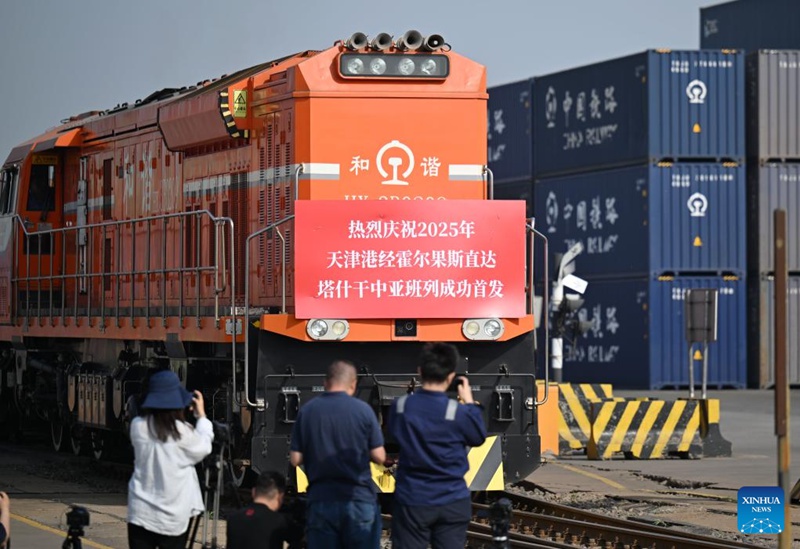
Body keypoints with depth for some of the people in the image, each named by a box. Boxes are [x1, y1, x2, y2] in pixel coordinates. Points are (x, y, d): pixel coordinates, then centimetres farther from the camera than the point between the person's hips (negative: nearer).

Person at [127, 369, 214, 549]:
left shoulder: (138, 426, -5)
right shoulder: (181, 432, -12)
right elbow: (202, 450, 5)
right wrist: (201, 416, 14)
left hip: (141, 512, 2)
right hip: (174, 515, -2)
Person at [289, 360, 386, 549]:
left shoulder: (307, 411, 1)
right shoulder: (363, 410, -5)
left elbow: (296, 459, 2)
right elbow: (379, 457, -3)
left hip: (321, 501, 2)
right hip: (359, 499, -2)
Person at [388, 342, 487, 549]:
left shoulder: (400, 407, -7)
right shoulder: (458, 413, -13)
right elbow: (478, 437, 5)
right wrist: (469, 403, 14)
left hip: (412, 501, 1)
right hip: (452, 502, -1)